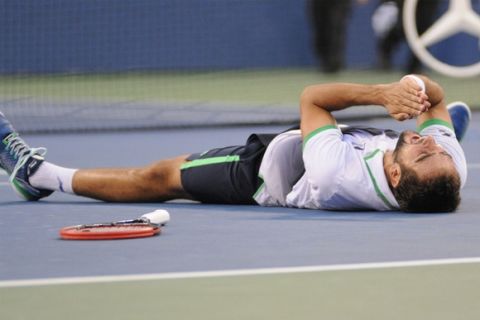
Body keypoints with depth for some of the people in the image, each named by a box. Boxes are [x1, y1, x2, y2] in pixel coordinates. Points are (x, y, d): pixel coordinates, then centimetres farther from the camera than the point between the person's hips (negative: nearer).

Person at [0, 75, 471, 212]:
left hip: (268, 173, -3)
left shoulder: (338, 176, -46)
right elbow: (434, 93, -15)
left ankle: (39, 174, 29)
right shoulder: (450, 166, -32)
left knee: (161, 176, 12)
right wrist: (415, 87, -37)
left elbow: (310, 97, -31)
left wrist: (384, 92, -38)